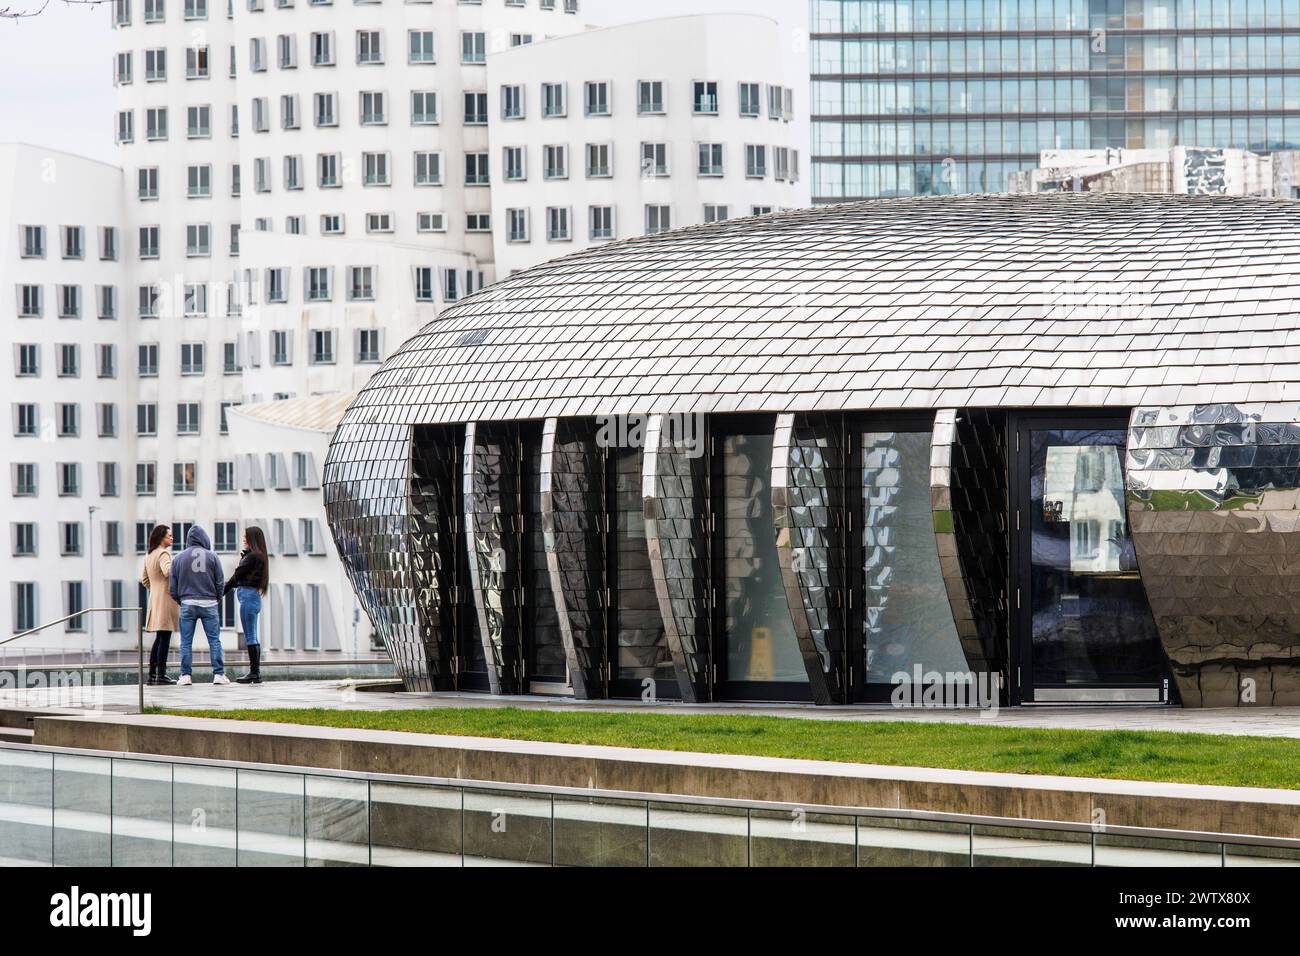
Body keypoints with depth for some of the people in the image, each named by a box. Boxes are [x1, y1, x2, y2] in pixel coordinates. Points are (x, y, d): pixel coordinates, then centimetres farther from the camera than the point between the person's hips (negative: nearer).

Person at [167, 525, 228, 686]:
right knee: (214, 640, 3)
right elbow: (220, 582, 2)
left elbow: (172, 587, 5)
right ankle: (219, 674, 0)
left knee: (186, 642, 5)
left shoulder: (178, 558, 4)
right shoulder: (212, 556, 0)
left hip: (187, 604, 1)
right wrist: (217, 599, 18)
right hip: (209, 604, -1)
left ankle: (185, 675, 2)